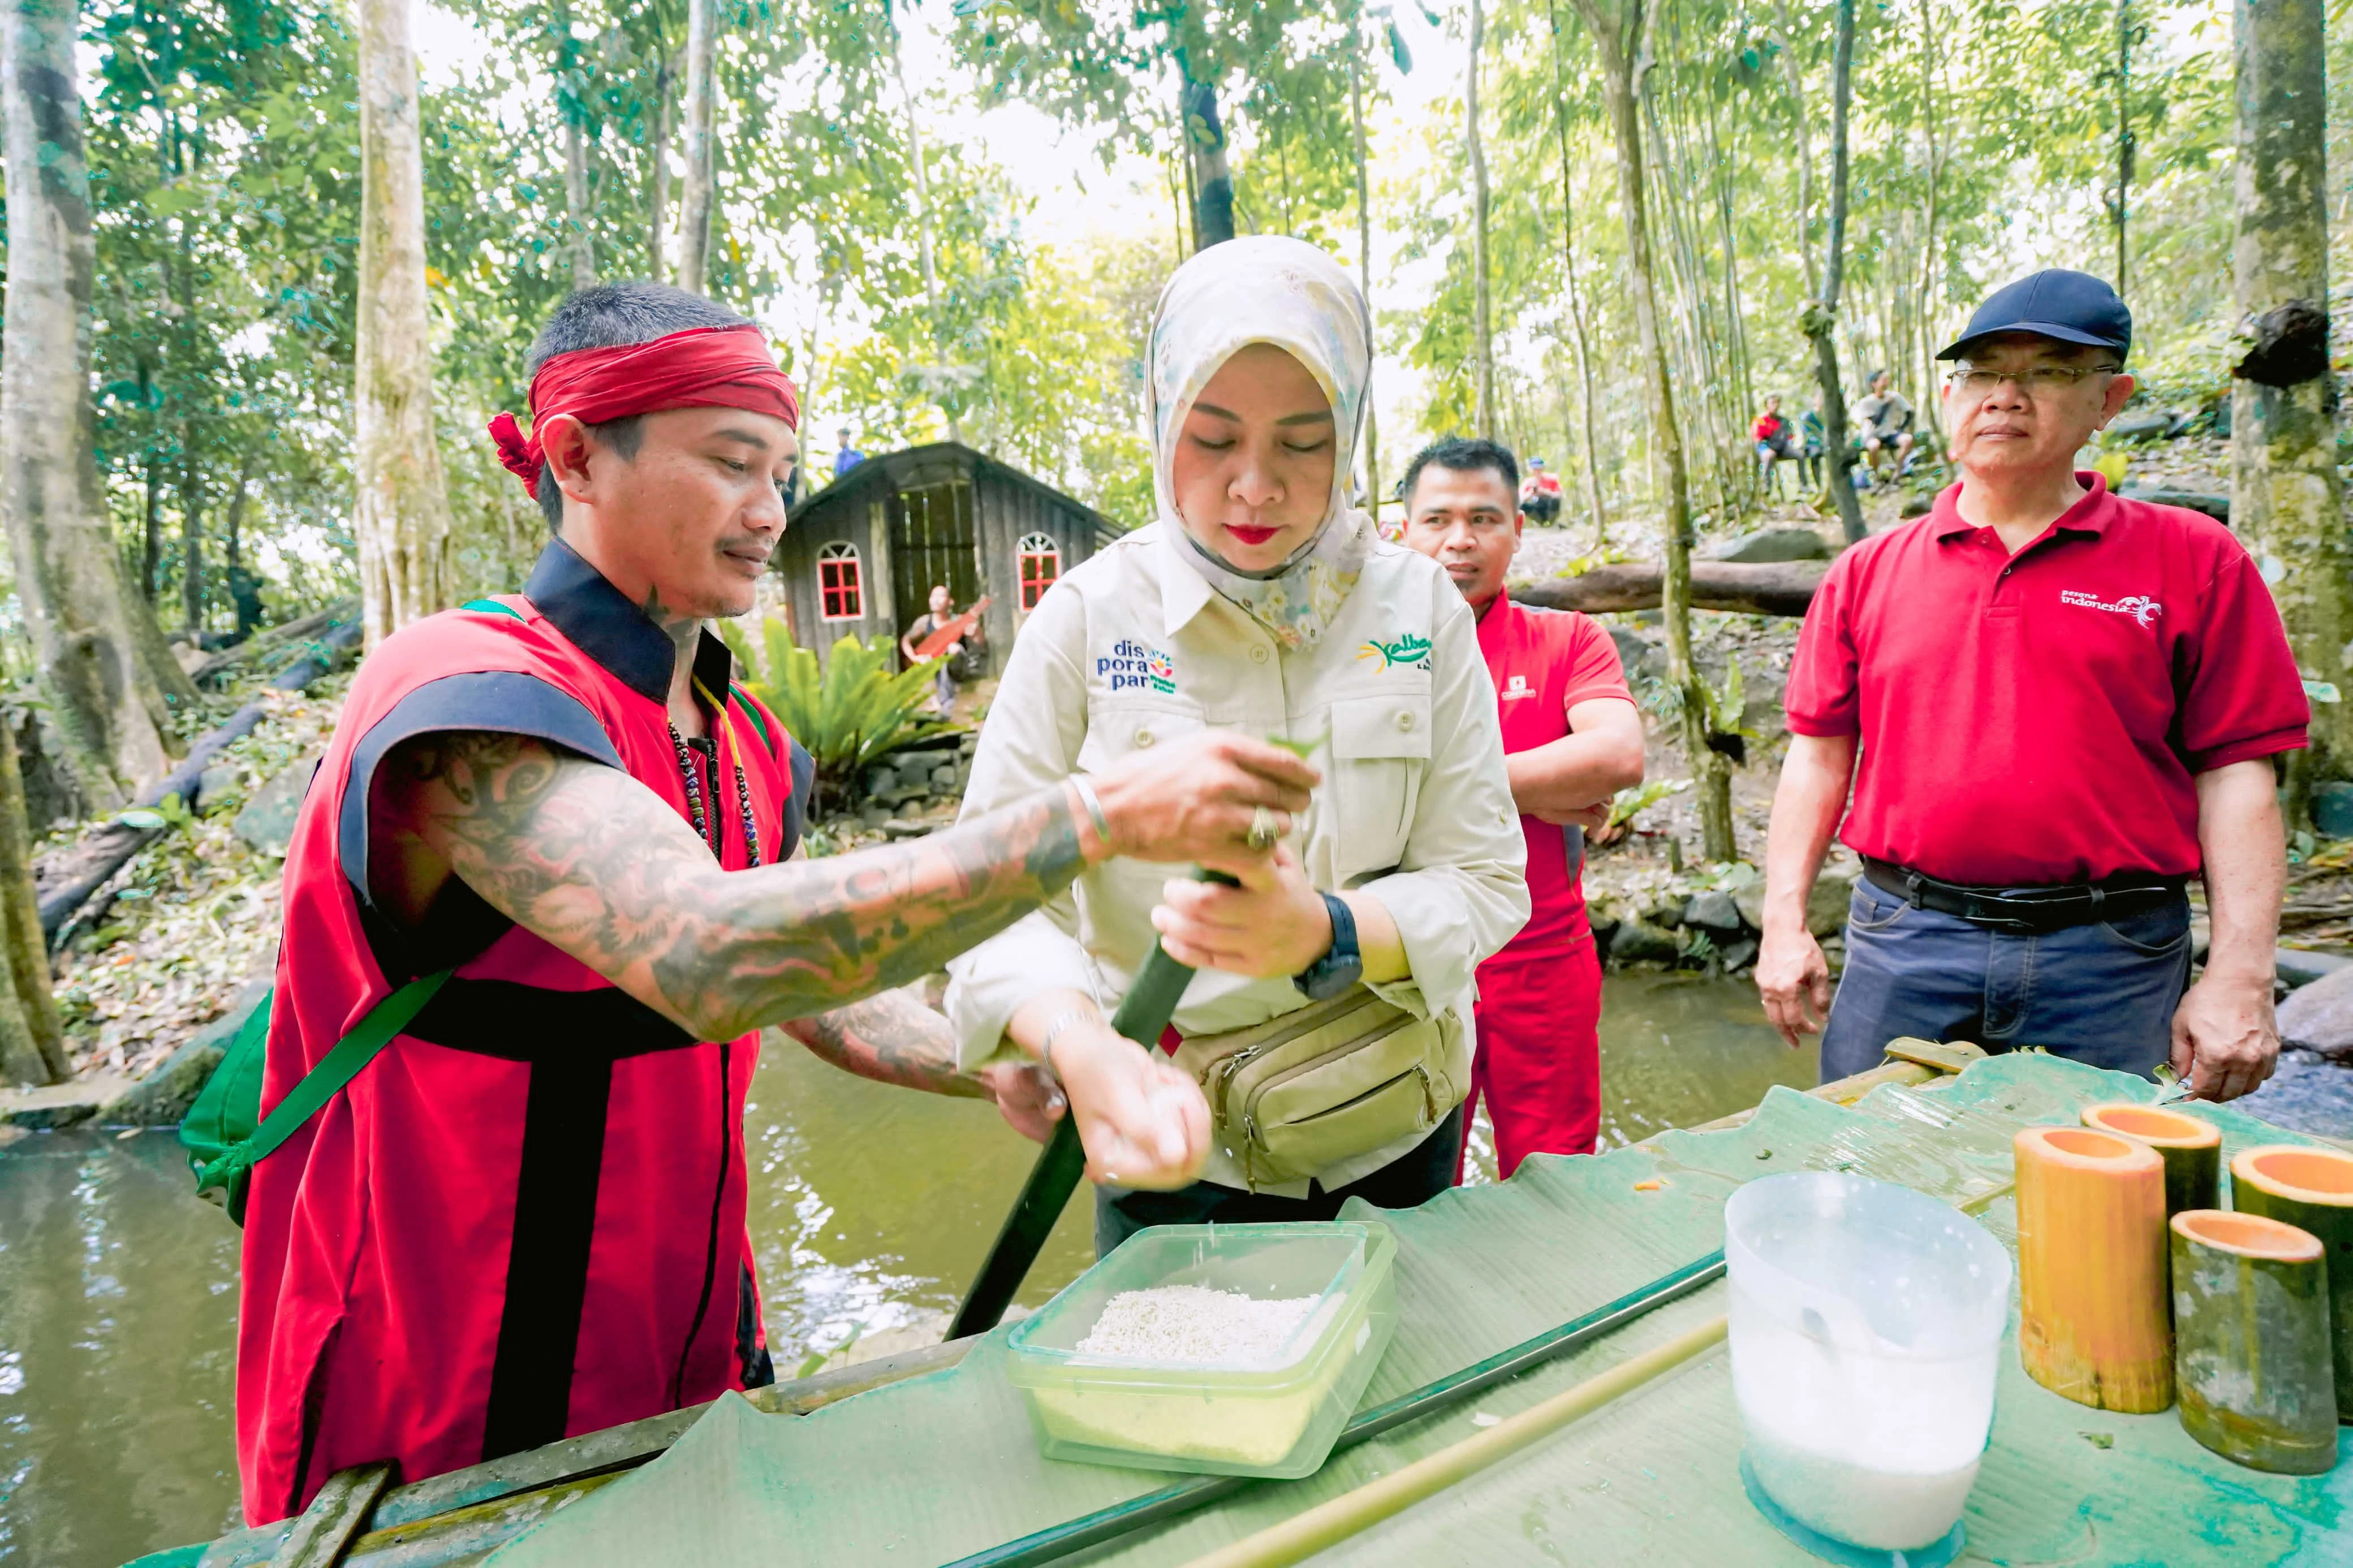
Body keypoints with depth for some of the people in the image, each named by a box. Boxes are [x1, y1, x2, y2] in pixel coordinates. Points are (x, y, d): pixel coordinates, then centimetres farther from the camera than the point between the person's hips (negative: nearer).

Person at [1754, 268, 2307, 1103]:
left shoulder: (2192, 560, 3)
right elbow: (1819, 755, 5)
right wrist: (1785, 926, -1)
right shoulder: (1868, 572, 6)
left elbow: (2233, 775, 0)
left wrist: (2240, 978, -5)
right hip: (1902, 941, 1)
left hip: (2107, 963, 0)